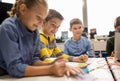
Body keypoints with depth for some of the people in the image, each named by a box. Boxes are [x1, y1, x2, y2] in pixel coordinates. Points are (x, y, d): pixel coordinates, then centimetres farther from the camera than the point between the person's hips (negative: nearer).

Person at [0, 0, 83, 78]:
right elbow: (15, 68, -23)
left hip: (24, 76, 5)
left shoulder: (34, 31, -1)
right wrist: (50, 70, -28)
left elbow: (33, 60, 1)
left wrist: (50, 65, -17)